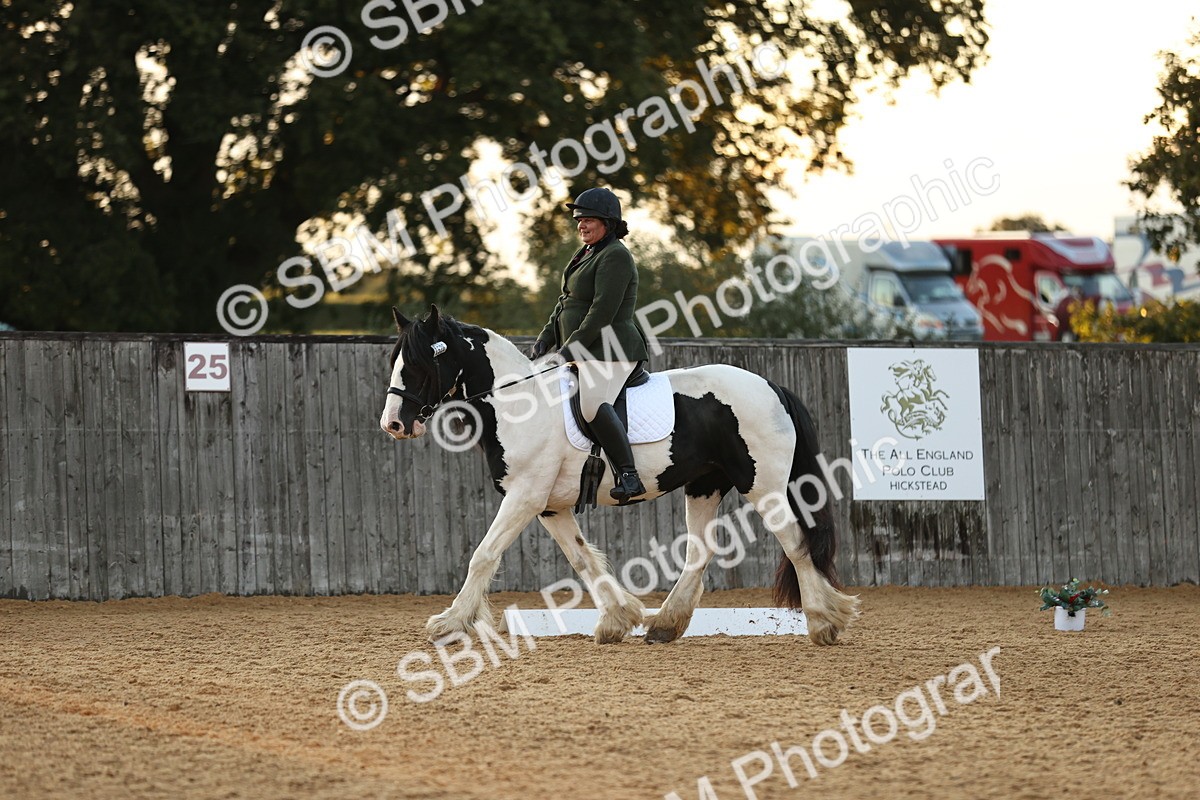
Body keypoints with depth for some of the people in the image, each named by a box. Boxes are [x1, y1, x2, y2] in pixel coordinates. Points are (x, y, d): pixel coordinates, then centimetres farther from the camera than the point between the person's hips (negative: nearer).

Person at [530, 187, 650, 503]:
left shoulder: (615, 256, -12)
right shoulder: (585, 254, 20)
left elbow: (603, 310, -20)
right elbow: (566, 303, 22)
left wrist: (571, 348, -20)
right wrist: (545, 340, 9)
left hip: (609, 350, -12)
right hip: (586, 352, 12)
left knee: (593, 405, -32)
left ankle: (628, 475, -35)